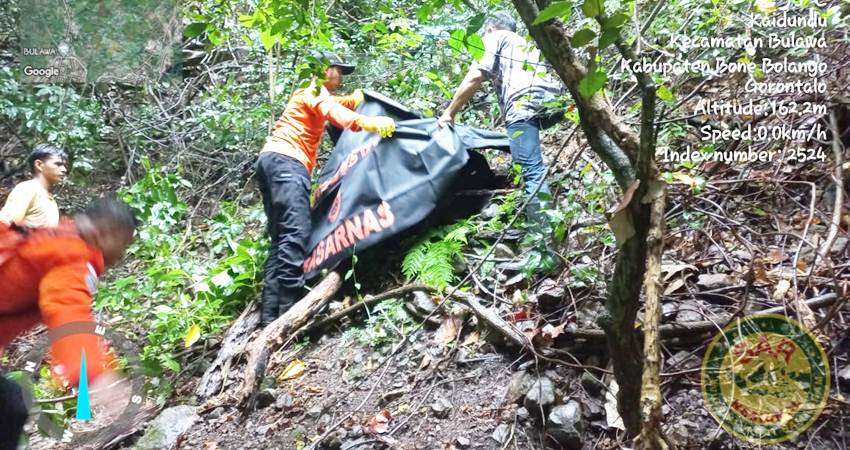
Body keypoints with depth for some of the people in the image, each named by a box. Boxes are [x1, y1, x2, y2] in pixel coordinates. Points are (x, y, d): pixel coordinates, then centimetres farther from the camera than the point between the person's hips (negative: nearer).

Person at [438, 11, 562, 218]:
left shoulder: (495, 39, 20)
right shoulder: (527, 45, 41)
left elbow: (476, 77, 5)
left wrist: (449, 113, 12)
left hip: (524, 103, -7)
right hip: (553, 100, 7)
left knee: (532, 170, -16)